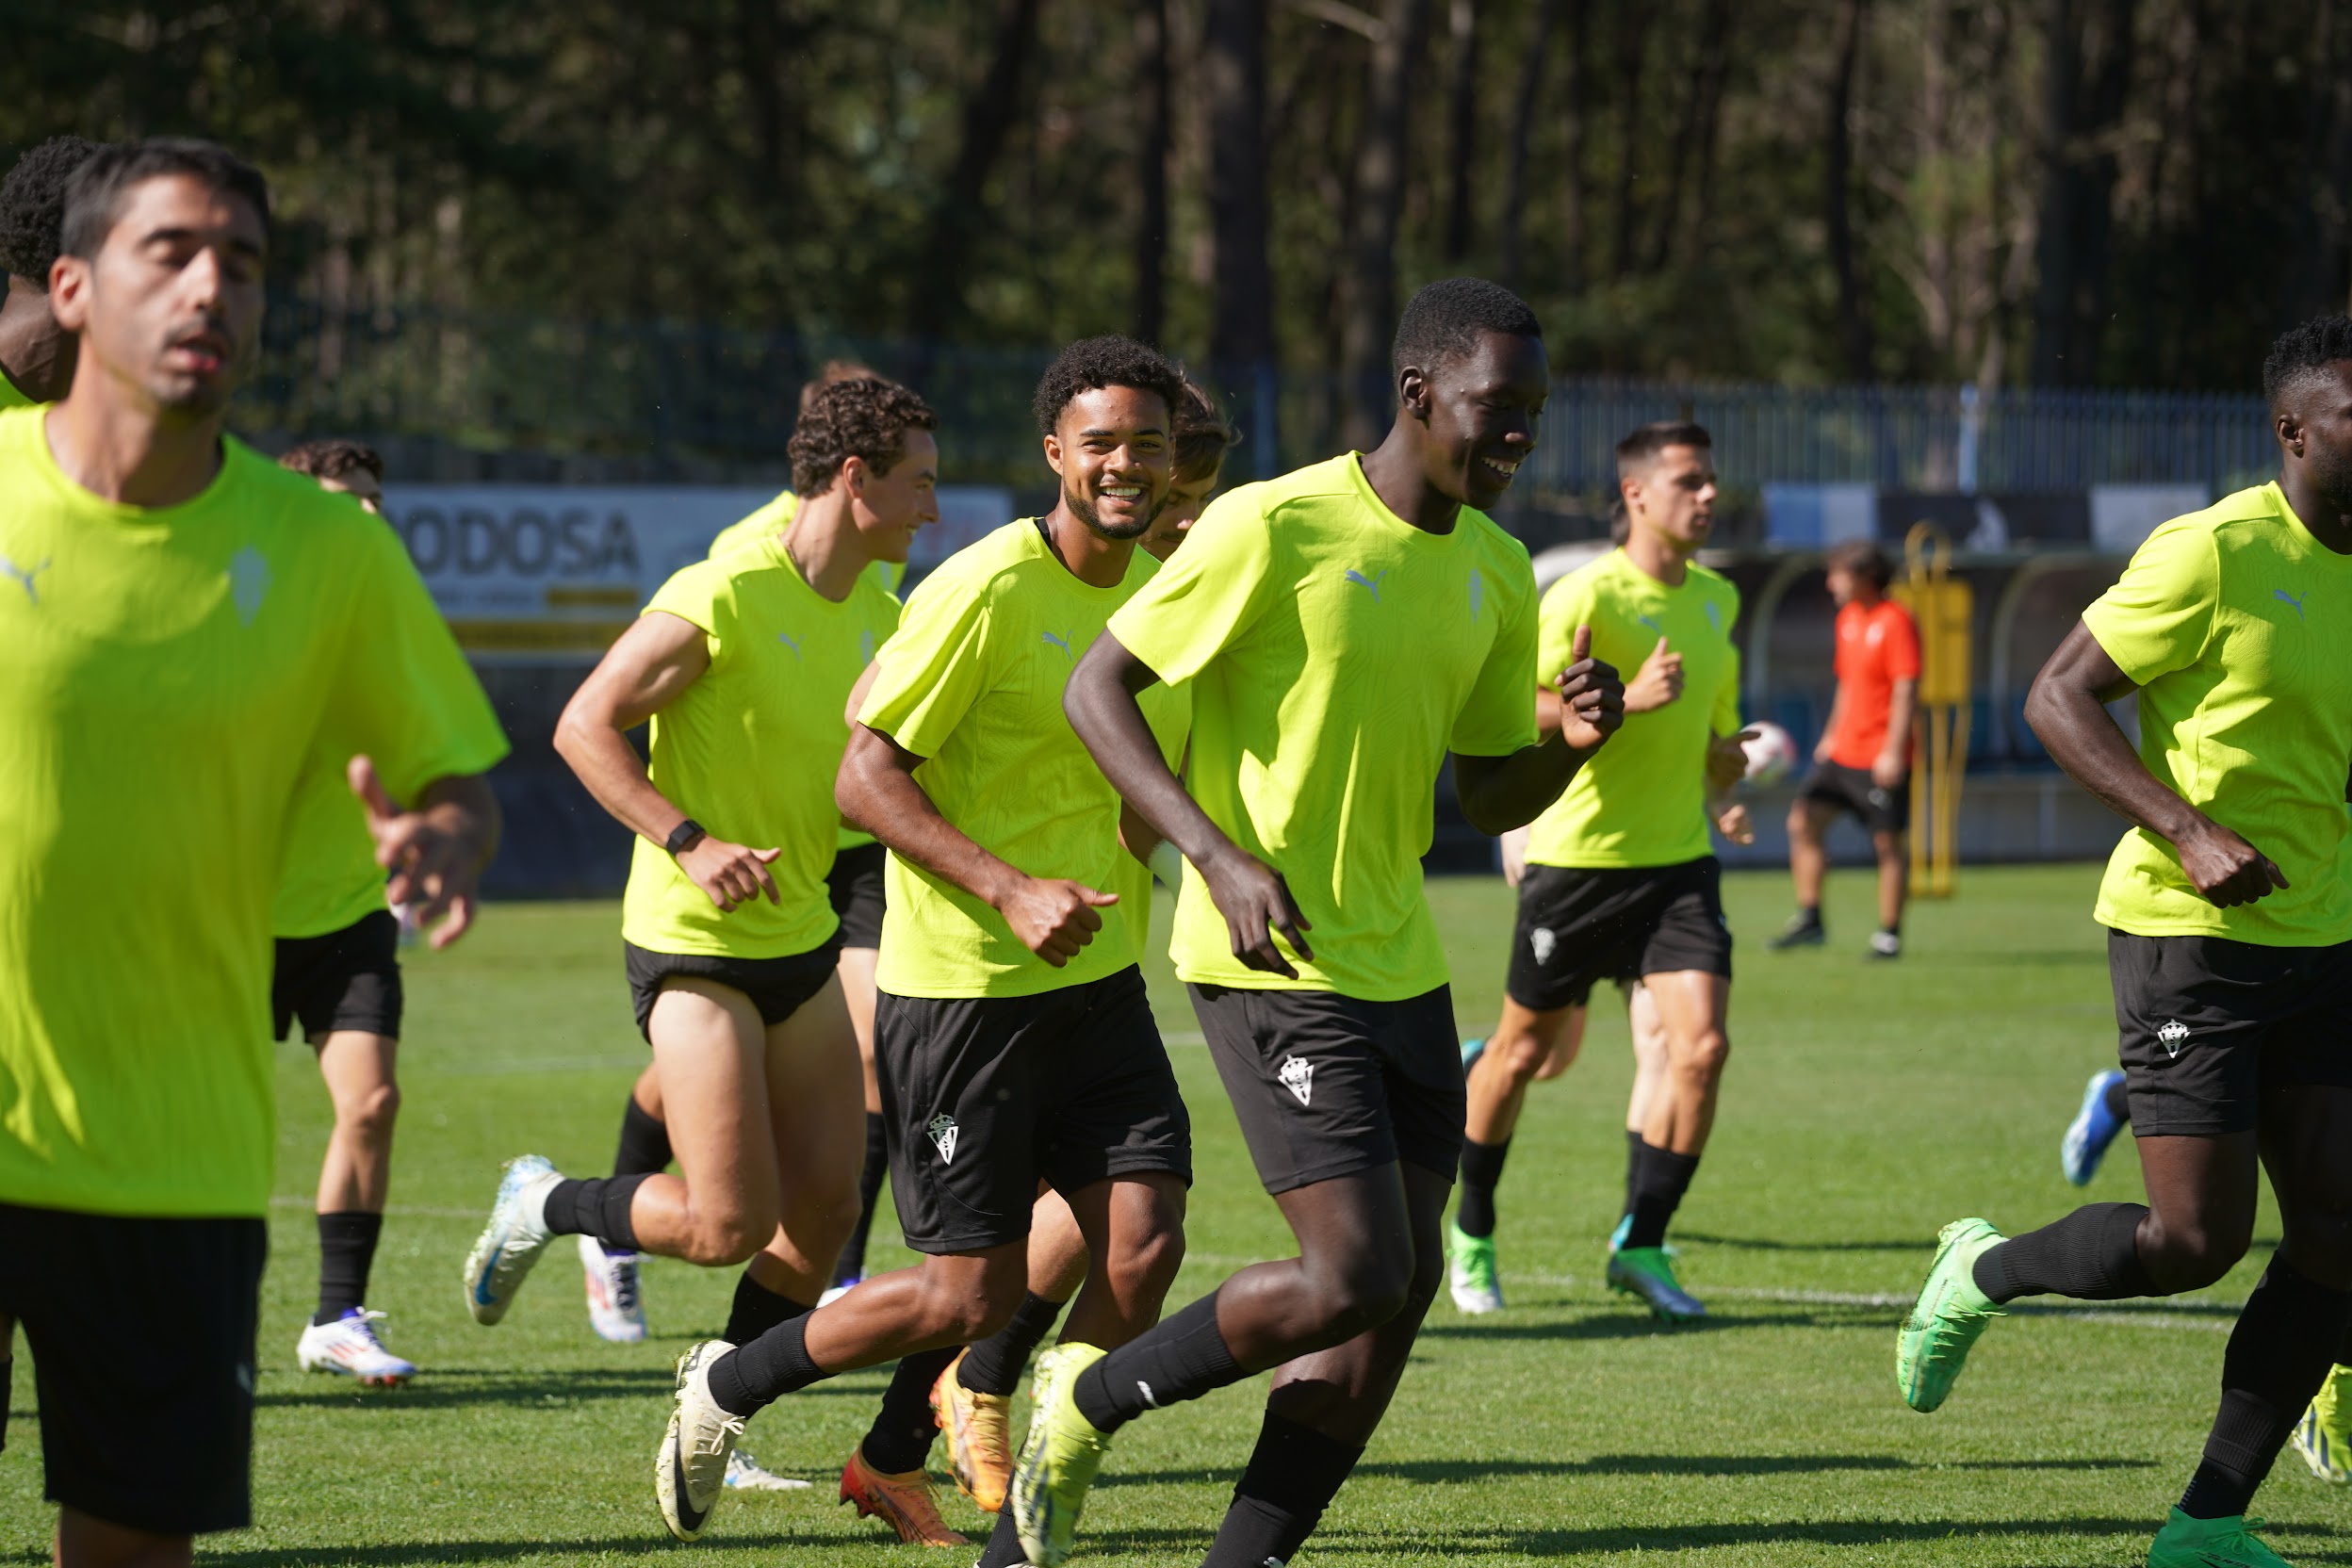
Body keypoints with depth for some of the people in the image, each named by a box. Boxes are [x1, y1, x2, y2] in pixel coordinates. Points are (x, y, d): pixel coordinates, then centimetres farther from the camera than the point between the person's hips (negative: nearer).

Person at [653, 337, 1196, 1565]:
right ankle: (723, 1389, 22)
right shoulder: (986, 589, -16)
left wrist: (1156, 830, 4)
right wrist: (1010, 890, -26)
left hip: (1098, 981, 7)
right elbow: (863, 778, -17)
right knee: (972, 1297, -4)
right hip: (958, 989, -7)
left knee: (1145, 1244, -9)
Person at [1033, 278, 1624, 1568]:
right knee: (1352, 1275, -15)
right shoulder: (1276, 528, -14)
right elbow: (1096, 690, -11)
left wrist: (1569, 740, -6)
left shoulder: (1495, 570, 9)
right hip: (1272, 966, -8)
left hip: (1400, 965, 8)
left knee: (1405, 1285, 3)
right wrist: (1221, 854, -21)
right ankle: (1091, 1400, 8)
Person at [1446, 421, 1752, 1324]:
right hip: (1579, 856, -5)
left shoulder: (1717, 600, 10)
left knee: (1702, 1044, -12)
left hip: (1679, 860, 5)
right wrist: (1628, 701, -28)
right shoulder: (1585, 598, -14)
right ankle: (1471, 1228, 30)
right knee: (1524, 1051, 9)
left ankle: (1640, 1247, -1)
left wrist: (1720, 787, 7)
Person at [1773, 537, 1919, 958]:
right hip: (1843, 751, 8)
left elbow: (1906, 691, -16)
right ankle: (1809, 919, 7)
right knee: (1803, 821, 0)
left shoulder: (1896, 623, -12)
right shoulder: (1848, 619, 13)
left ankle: (1888, 935, 7)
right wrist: (1831, 735, 22)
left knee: (1888, 842, -1)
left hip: (1881, 759, -8)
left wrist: (1893, 752, -21)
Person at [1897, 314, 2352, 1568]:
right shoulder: (2214, 555, -13)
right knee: (2197, 1240, -9)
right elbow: (2056, 699, -13)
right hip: (2189, 942, -7)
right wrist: (2187, 831, -23)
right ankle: (1983, 1274, 21)